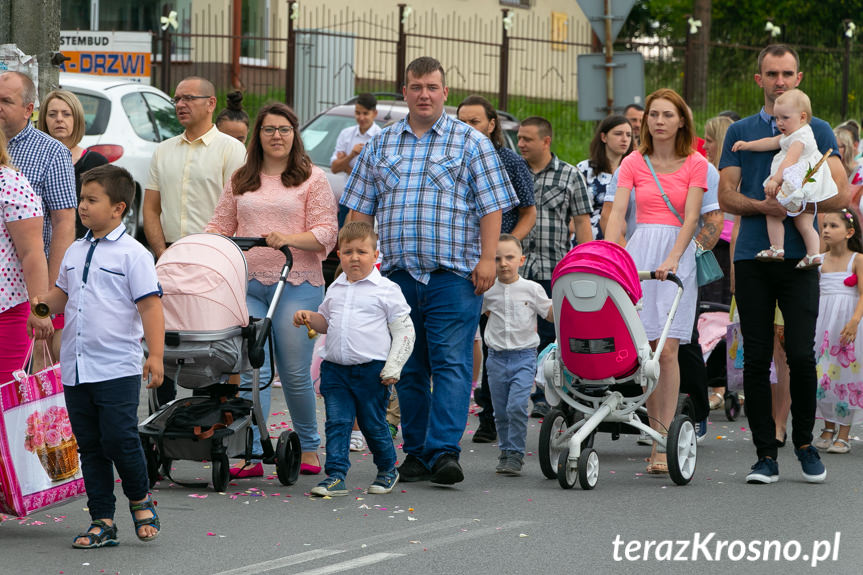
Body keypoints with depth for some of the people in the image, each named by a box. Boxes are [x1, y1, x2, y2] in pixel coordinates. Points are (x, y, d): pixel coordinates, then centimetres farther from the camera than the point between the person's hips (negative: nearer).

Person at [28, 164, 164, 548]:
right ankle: (102, 521, 14)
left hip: (117, 369, -7)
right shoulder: (75, 253, 13)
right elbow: (63, 292, 28)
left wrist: (155, 355, -17)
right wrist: (44, 304, 8)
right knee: (90, 447, 8)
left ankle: (140, 499, 18)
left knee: (119, 440, -8)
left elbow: (150, 305, -10)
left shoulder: (132, 254, -7)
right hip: (75, 369, 7)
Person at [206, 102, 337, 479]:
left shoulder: (312, 179, 6)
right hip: (247, 284, 3)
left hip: (296, 284, -3)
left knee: (295, 373, -2)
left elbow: (326, 234, -1)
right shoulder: (241, 181, 16)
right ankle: (252, 455, -6)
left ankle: (308, 447, 17)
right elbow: (220, 226, 18)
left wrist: (289, 238, -17)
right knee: (252, 372, -5)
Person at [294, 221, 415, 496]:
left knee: (373, 424, 4)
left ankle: (387, 470, 24)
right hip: (335, 369, 4)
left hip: (372, 370, -4)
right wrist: (310, 318, 6)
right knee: (337, 422, -3)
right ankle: (335, 476, -3)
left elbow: (404, 331, -3)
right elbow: (326, 322, 29)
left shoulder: (386, 290, -3)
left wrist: (393, 367, -10)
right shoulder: (335, 290, 13)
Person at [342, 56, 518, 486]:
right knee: (408, 369, 7)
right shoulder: (381, 145, 14)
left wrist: (487, 258, -9)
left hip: (453, 274, -4)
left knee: (451, 363, -11)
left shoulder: (471, 143, 4)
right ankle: (416, 453, 13)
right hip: (398, 273, 4)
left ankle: (444, 452, -16)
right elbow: (360, 208, 16)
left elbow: (491, 206, 0)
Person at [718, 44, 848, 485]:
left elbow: (839, 196, -1)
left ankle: (805, 443, 11)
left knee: (801, 354, -9)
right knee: (756, 358, 0)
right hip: (752, 256, 2)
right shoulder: (740, 132, 13)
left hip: (799, 256, -1)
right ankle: (765, 454, 7)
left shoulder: (817, 131, 9)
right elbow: (726, 196, 5)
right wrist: (763, 206, -13)